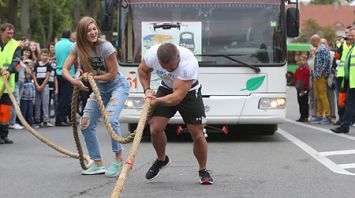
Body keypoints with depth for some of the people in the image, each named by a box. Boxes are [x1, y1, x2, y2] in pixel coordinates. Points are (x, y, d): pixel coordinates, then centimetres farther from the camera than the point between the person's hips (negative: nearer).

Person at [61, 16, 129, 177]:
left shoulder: (106, 47, -24)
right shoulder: (78, 47, -10)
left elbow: (112, 74, -18)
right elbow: (65, 69, -14)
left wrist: (92, 77, -23)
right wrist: (74, 81, -33)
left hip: (117, 86, -6)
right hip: (99, 89, 6)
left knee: (110, 119, -28)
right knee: (86, 125, -1)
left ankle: (118, 159, -14)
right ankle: (98, 164, 10)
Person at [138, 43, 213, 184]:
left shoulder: (189, 64, -39)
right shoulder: (152, 54, -26)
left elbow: (177, 97, -36)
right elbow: (143, 70, -1)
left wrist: (157, 101, -41)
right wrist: (147, 90, -11)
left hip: (188, 91, -3)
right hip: (166, 89, 3)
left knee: (197, 134, -7)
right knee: (155, 129, -11)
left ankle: (203, 171, 15)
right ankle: (161, 160, 18)